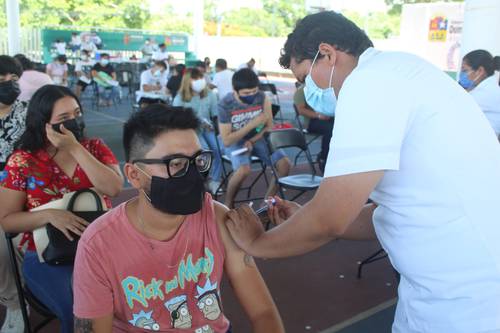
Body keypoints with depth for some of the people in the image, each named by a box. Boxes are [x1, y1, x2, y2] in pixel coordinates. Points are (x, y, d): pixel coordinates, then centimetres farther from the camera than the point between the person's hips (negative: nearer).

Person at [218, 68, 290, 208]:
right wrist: (252, 124, -26)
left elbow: (269, 127, -2)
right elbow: (226, 141, -18)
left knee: (284, 164, -18)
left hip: (257, 138, 4)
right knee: (244, 169, -34)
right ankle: (228, 203, -7)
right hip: (235, 142, -3)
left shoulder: (262, 98, -11)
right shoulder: (225, 105, -18)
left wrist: (251, 141, -20)